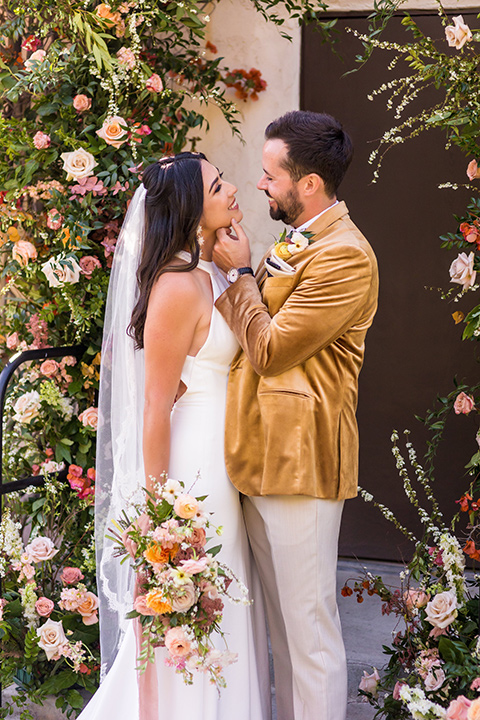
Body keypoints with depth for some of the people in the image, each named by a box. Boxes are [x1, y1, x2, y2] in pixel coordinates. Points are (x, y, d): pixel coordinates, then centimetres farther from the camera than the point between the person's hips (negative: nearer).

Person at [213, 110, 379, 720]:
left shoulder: (344, 255, -16)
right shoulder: (294, 243, 15)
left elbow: (269, 349, -17)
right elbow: (253, 331, 17)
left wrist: (239, 272, -6)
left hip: (299, 461, -10)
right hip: (263, 456, 10)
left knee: (309, 629, -1)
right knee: (281, 623, 18)